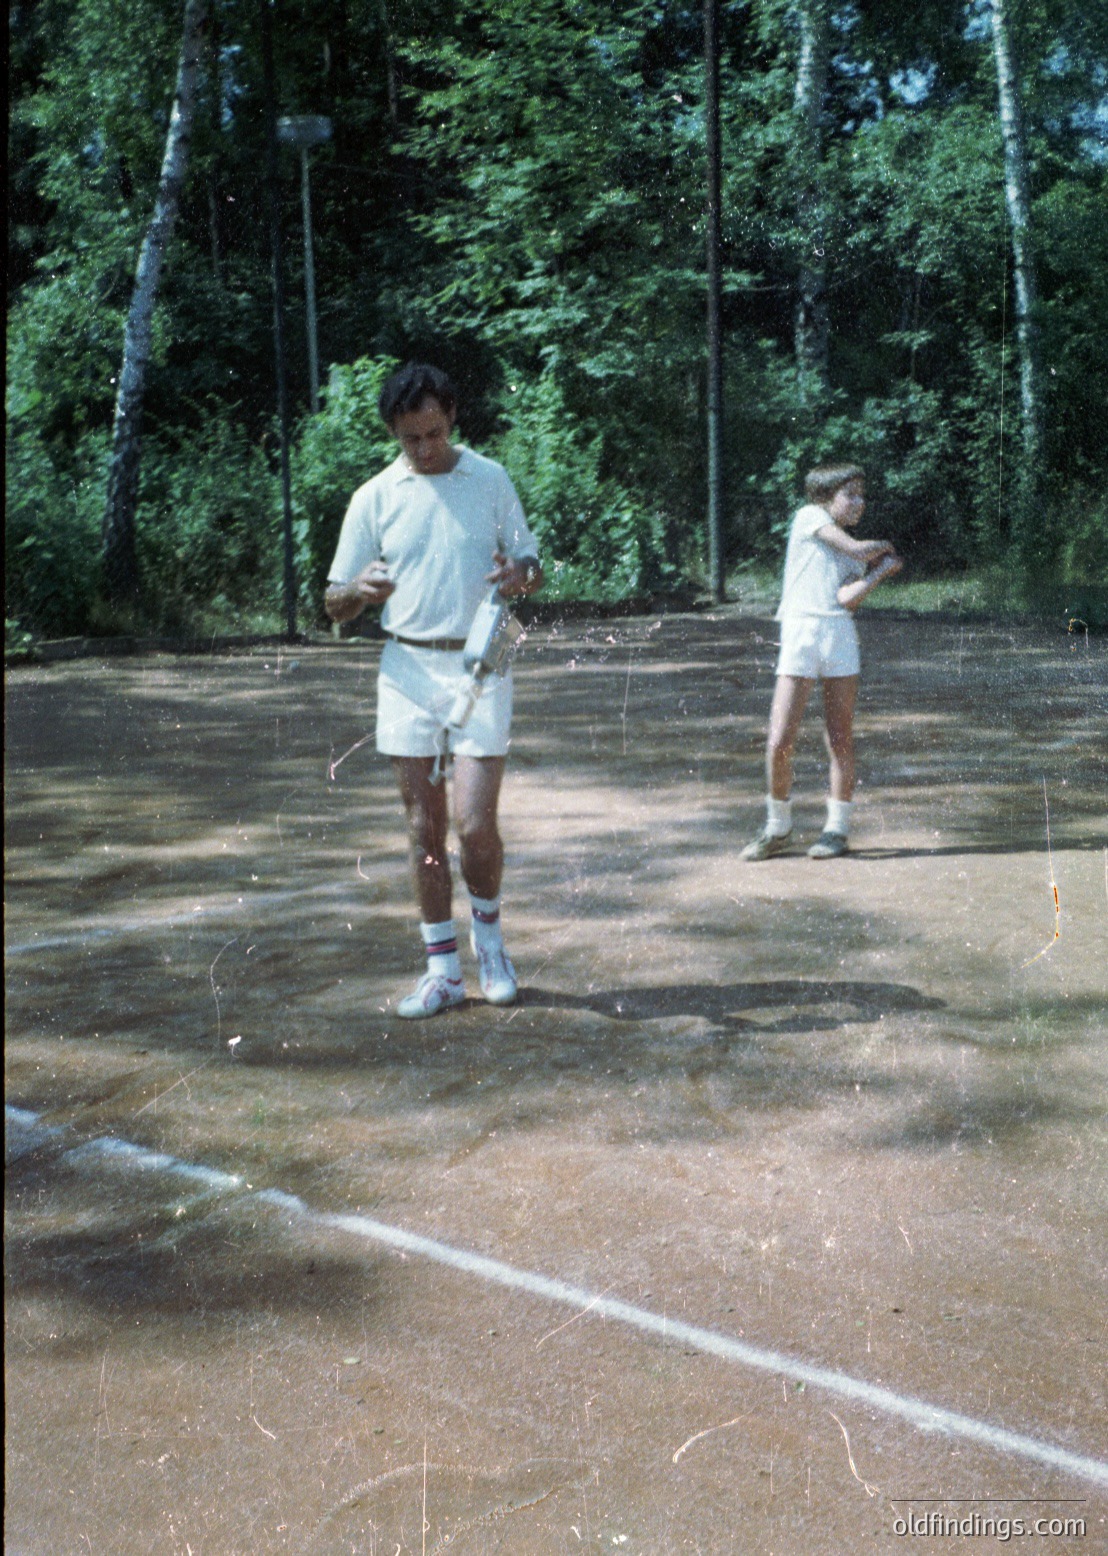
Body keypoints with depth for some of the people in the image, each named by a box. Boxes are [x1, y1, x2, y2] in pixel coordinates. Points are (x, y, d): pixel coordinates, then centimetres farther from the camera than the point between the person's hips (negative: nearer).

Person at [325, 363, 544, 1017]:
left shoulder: (492, 480, 4)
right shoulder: (374, 498, 4)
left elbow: (533, 566, 10)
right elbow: (335, 602, 5)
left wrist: (520, 577, -15)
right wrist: (360, 591, -19)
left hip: (480, 667, -1)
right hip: (408, 669, 1)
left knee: (475, 825, -7)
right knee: (425, 827, 4)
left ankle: (488, 933, 22)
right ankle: (444, 970, 15)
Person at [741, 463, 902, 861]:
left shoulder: (860, 559, 19)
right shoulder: (809, 515, 10)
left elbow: (848, 598, -1)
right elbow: (855, 549, -2)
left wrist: (882, 570, -2)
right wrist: (884, 545, 14)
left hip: (840, 635, 4)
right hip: (799, 632, -3)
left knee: (840, 739, 3)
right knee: (779, 743, -6)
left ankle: (838, 828, 15)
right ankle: (778, 828, 12)